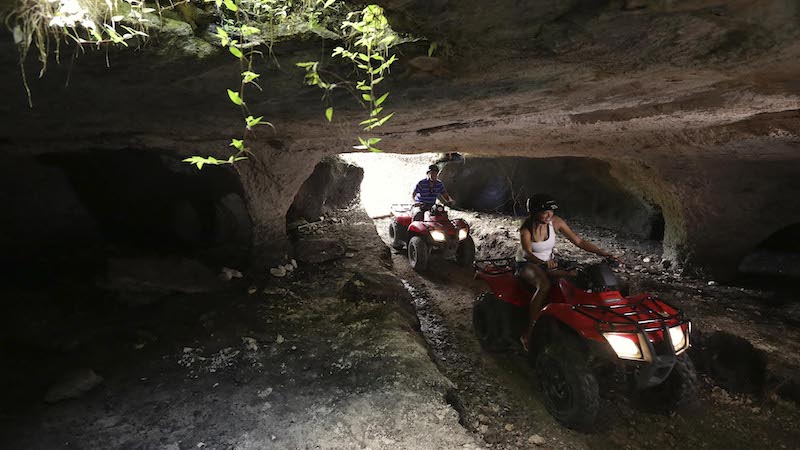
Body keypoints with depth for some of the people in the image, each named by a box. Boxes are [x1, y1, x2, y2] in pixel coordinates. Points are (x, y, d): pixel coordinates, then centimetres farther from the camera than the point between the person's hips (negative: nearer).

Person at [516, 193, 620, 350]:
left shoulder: (555, 222, -8)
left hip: (548, 263, 5)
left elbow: (579, 241, -6)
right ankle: (529, 332, -34)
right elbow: (527, 253, -29)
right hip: (527, 264, -5)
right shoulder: (526, 227, -19)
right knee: (544, 285, -37)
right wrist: (543, 262, -48)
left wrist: (605, 254, -15)